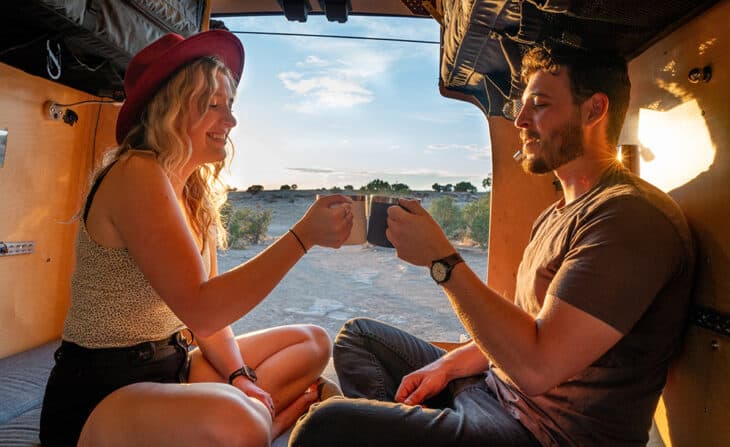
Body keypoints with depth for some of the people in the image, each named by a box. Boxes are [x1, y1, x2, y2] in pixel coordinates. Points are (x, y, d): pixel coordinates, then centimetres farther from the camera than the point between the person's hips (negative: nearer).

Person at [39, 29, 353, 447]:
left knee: (313, 342, 10)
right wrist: (303, 235, -27)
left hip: (170, 365, 9)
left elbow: (207, 308, 5)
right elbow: (200, 310, -28)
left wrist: (239, 376, -9)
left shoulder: (199, 195, 7)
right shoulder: (136, 174, -18)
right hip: (100, 392, -8)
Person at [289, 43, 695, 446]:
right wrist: (448, 365, 1)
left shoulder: (631, 217, -21)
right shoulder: (558, 214, 11)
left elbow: (536, 368, -27)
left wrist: (442, 259, -22)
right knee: (357, 334, 14)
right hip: (494, 385, 9)